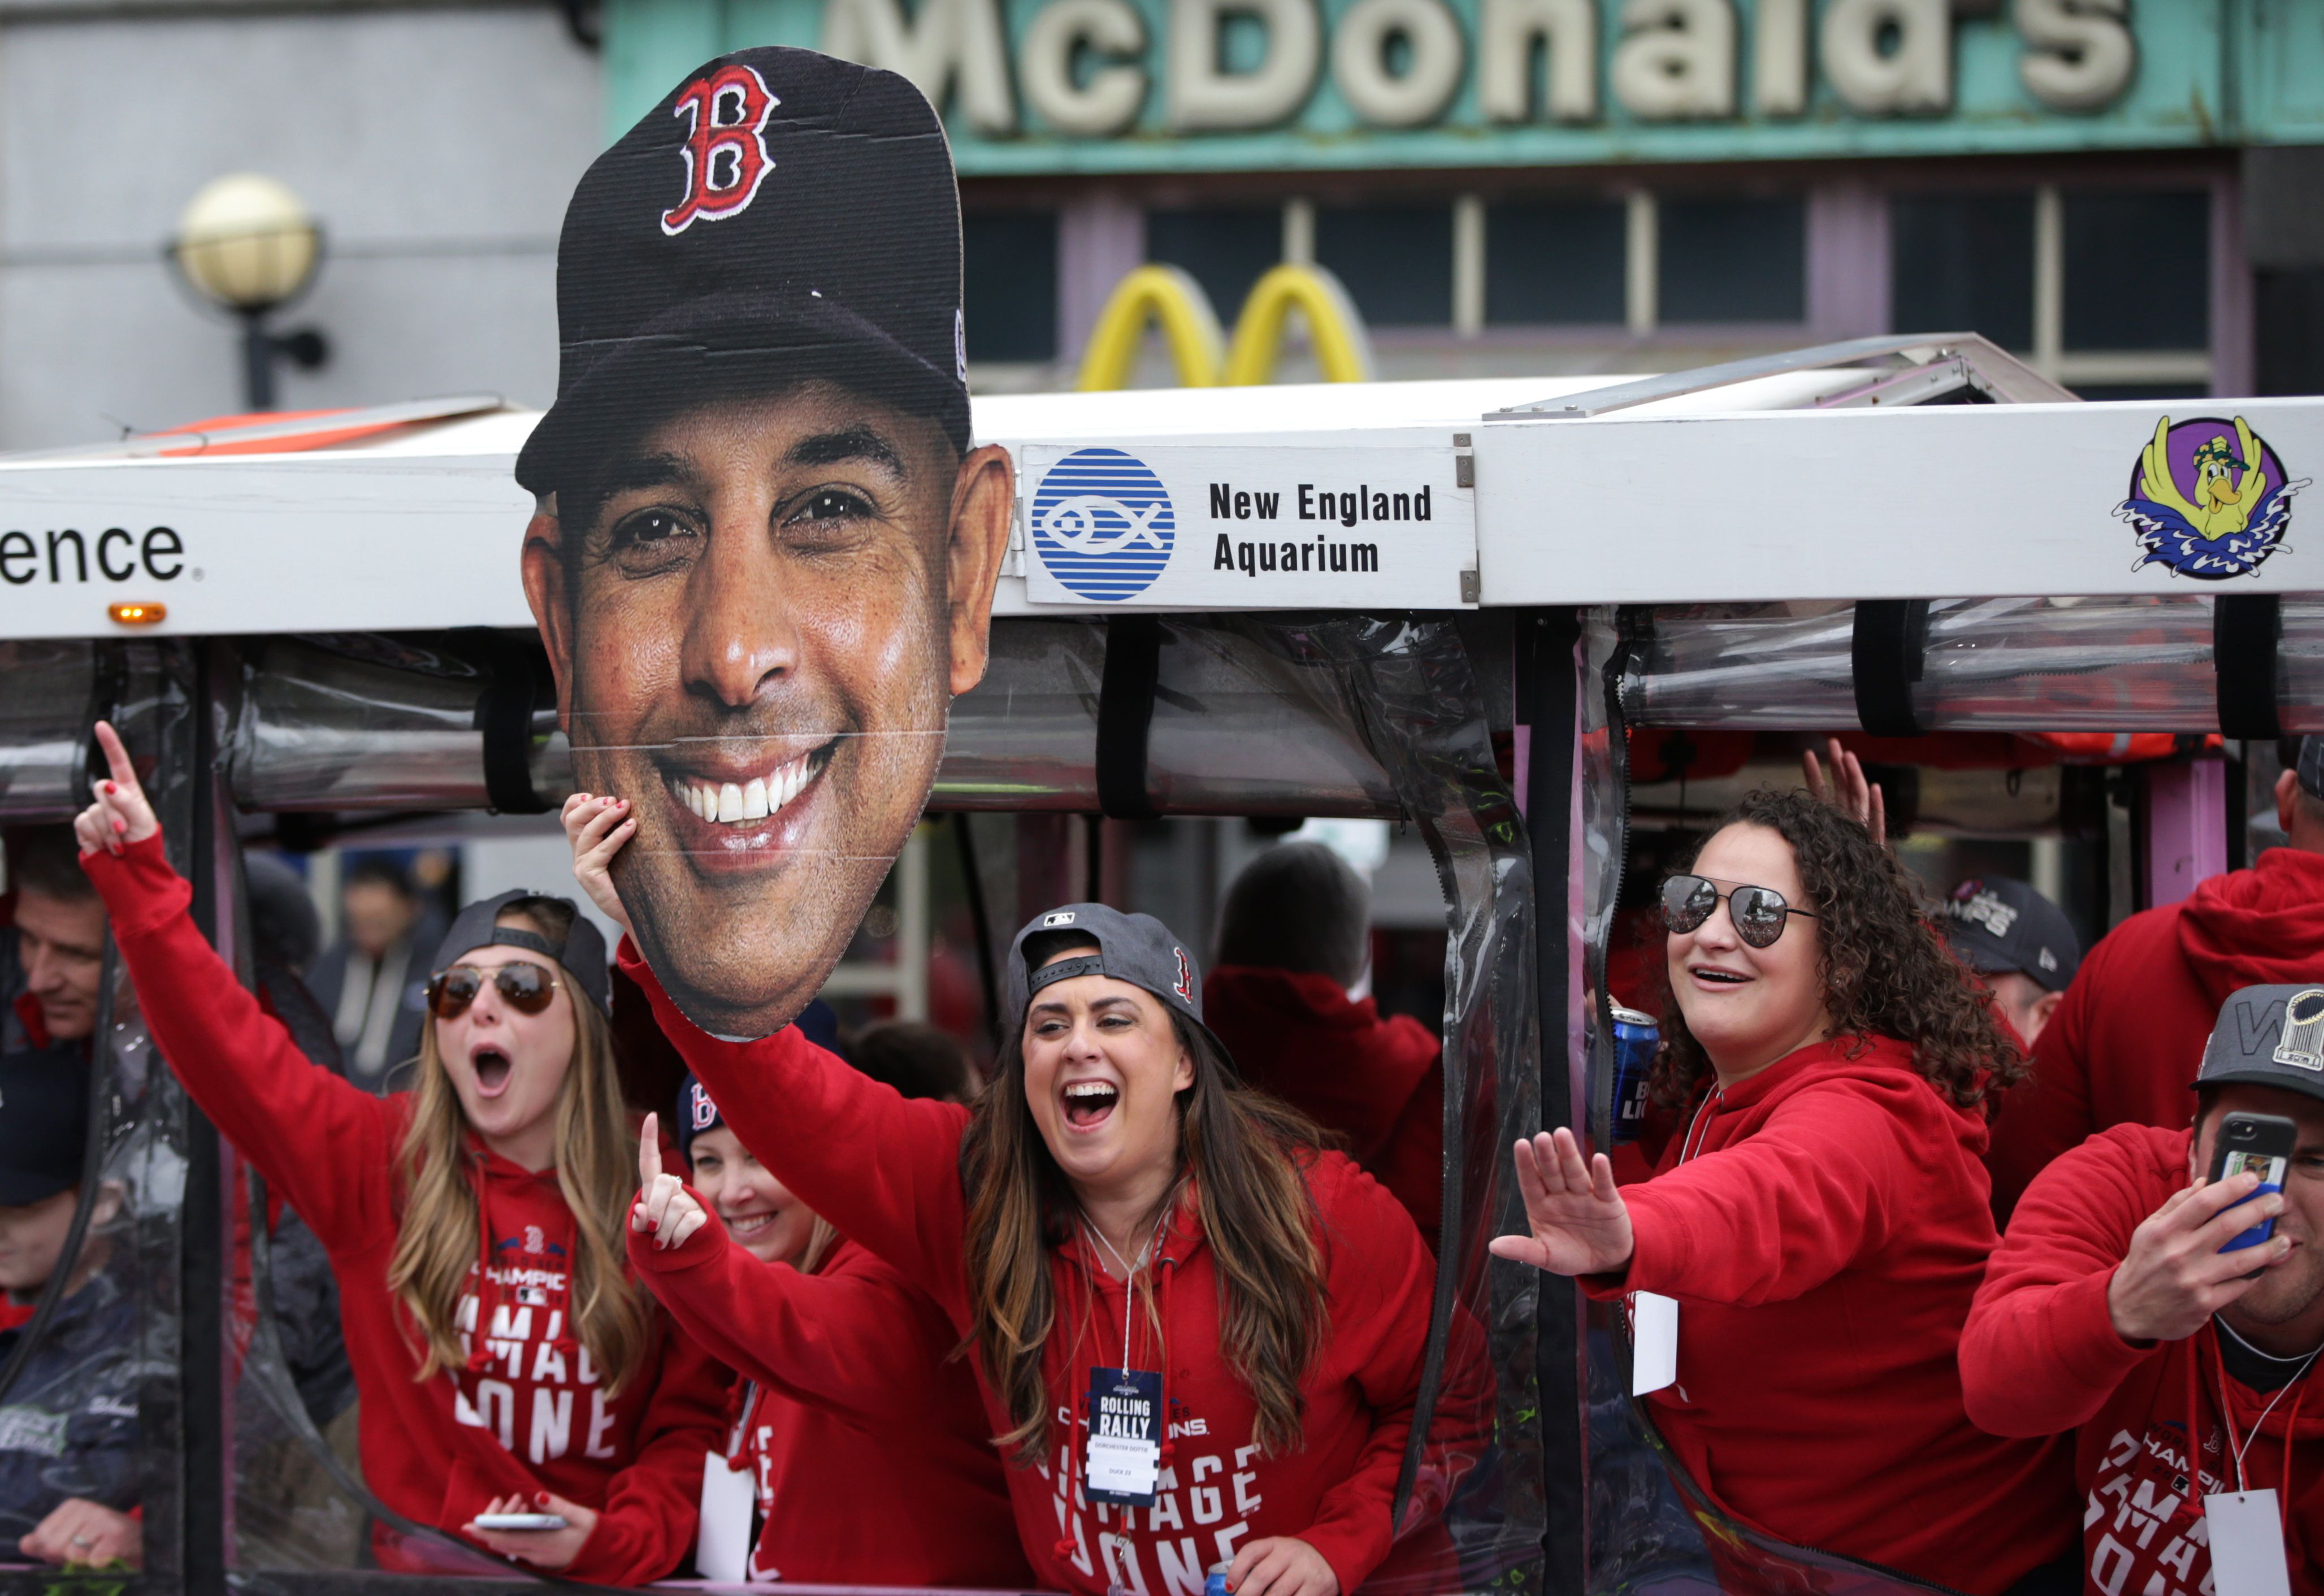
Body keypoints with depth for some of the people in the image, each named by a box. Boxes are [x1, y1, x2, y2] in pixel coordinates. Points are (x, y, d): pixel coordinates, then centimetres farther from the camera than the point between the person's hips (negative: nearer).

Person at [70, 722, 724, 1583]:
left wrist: (621, 1540, -12)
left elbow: (693, 1418, 5)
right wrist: (137, 882, -9)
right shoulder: (380, 1161, 6)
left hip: (595, 1581, -1)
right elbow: (227, 1047, -1)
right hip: (414, 1570, 1)